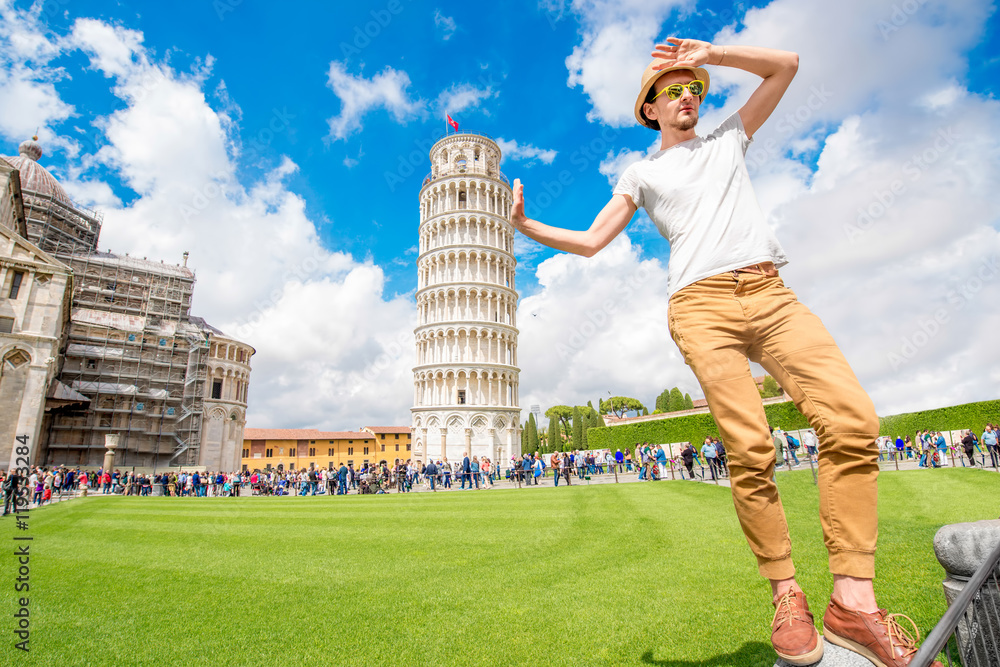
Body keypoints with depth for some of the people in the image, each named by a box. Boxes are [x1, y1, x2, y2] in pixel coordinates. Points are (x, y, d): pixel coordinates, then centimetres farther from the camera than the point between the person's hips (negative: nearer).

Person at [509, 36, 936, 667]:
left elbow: (786, 64, 28)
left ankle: (854, 601, -12)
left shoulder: (729, 138, 31)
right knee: (750, 449, -18)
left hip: (772, 294, 3)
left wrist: (707, 53, 19)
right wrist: (526, 225, 9)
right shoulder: (641, 173, 24)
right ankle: (787, 595, -2)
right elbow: (590, 241, 19)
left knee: (852, 416, -18)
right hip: (702, 305, -3)